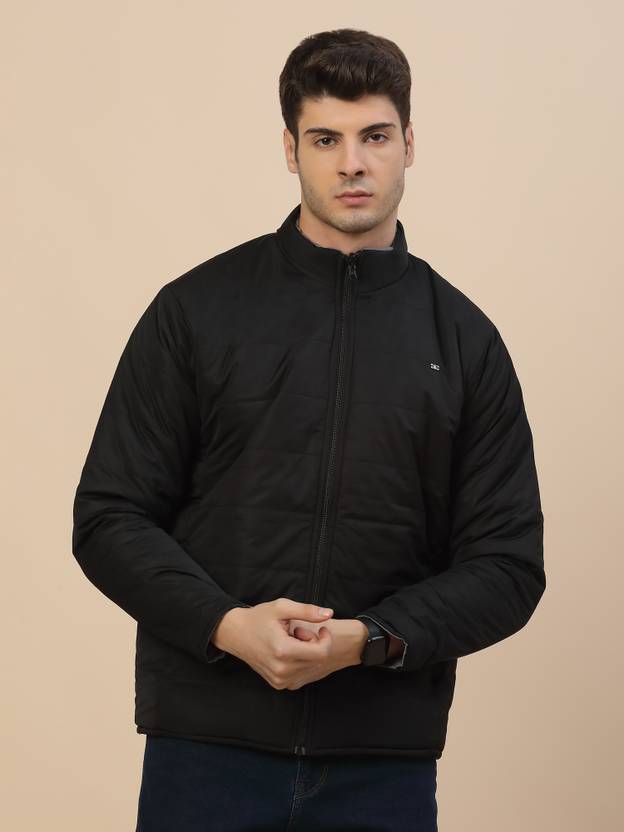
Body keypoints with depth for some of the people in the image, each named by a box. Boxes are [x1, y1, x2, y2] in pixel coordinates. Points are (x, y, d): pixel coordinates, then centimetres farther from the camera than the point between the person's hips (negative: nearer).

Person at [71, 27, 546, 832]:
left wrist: (367, 639, -14)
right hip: (207, 751, -1)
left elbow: (507, 563, 3)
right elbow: (109, 519, 0)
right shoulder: (198, 309, 2)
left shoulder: (463, 338, 6)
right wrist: (228, 625, -17)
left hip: (385, 763, 1)